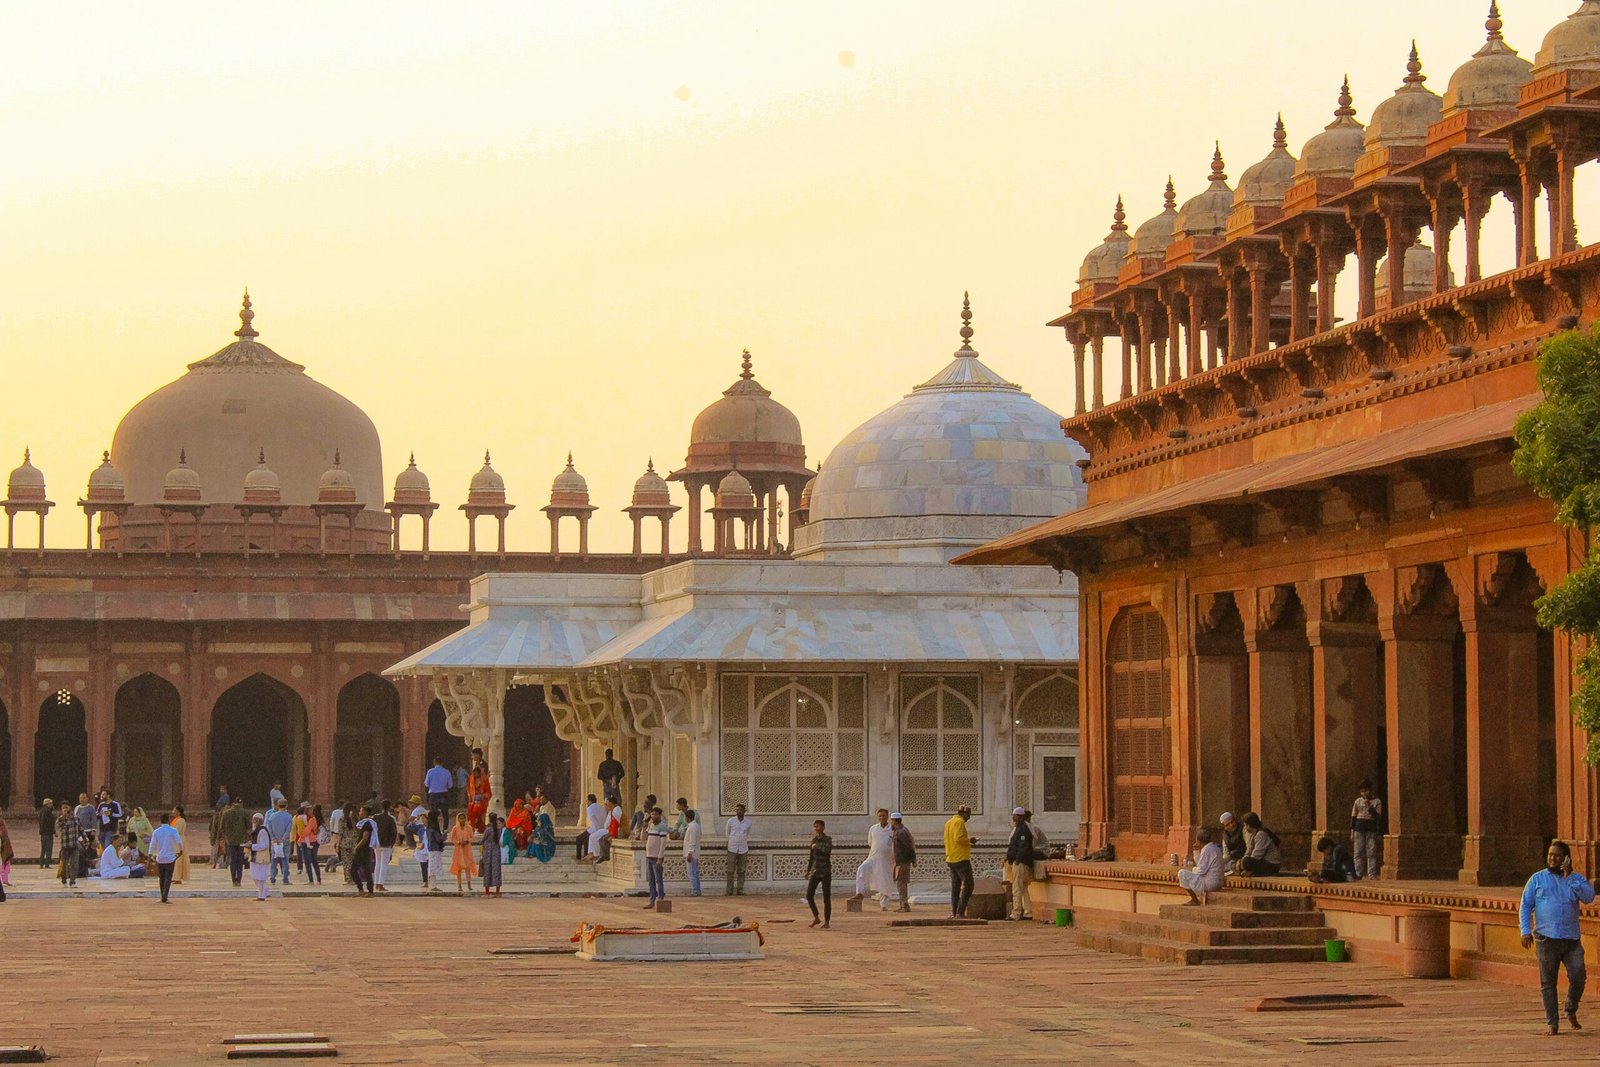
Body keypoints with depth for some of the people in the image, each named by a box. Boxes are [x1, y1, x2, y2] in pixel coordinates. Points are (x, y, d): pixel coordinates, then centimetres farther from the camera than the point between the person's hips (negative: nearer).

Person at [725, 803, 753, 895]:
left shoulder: (748, 822, 3)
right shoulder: (731, 821, -2)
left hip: (743, 850, 1)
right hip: (732, 849, -1)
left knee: (741, 871, 2)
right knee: (731, 871, -3)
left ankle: (740, 890, 5)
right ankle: (730, 891, 1)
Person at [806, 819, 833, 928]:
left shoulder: (828, 840, -7)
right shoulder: (814, 840, 10)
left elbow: (827, 850, -28)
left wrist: (816, 846, -14)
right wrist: (808, 870, 19)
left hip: (825, 873, -5)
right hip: (815, 872, 5)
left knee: (826, 897, -2)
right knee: (809, 895, -4)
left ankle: (827, 921, 5)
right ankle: (816, 918, 10)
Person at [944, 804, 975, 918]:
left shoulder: (949, 823, 16)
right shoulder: (959, 822, -13)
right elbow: (959, 838, -23)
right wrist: (969, 840, -7)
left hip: (951, 859, 9)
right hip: (961, 859, -9)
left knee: (955, 886, 14)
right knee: (967, 885, -6)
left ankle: (953, 912, 11)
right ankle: (960, 912, -12)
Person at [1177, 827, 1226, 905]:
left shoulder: (1207, 850, -19)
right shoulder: (1214, 847, 13)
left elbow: (1201, 870, -20)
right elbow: (1200, 864, 22)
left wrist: (1192, 869, -1)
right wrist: (1197, 851, 13)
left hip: (1209, 883, -11)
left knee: (1182, 873, -10)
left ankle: (1194, 900, -2)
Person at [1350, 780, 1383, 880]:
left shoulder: (1377, 802, 2)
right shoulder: (1358, 801, 8)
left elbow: (1378, 817, -5)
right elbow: (1353, 817, 10)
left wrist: (1369, 807, -14)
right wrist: (1352, 831, 5)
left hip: (1371, 830, -2)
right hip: (1359, 829, 2)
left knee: (1372, 853, -3)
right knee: (1359, 853, 1)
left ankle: (1372, 875, -1)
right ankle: (1358, 874, 6)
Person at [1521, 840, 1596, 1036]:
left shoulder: (1576, 879, 12)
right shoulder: (1537, 879, 10)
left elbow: (1589, 897, -6)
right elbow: (1526, 906, 8)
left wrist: (1570, 876, -11)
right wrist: (1525, 930, -4)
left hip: (1571, 939, 0)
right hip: (1546, 938, 0)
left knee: (1578, 975, -12)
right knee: (1548, 983, 1)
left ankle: (1571, 1012, 13)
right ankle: (1553, 1023, 8)